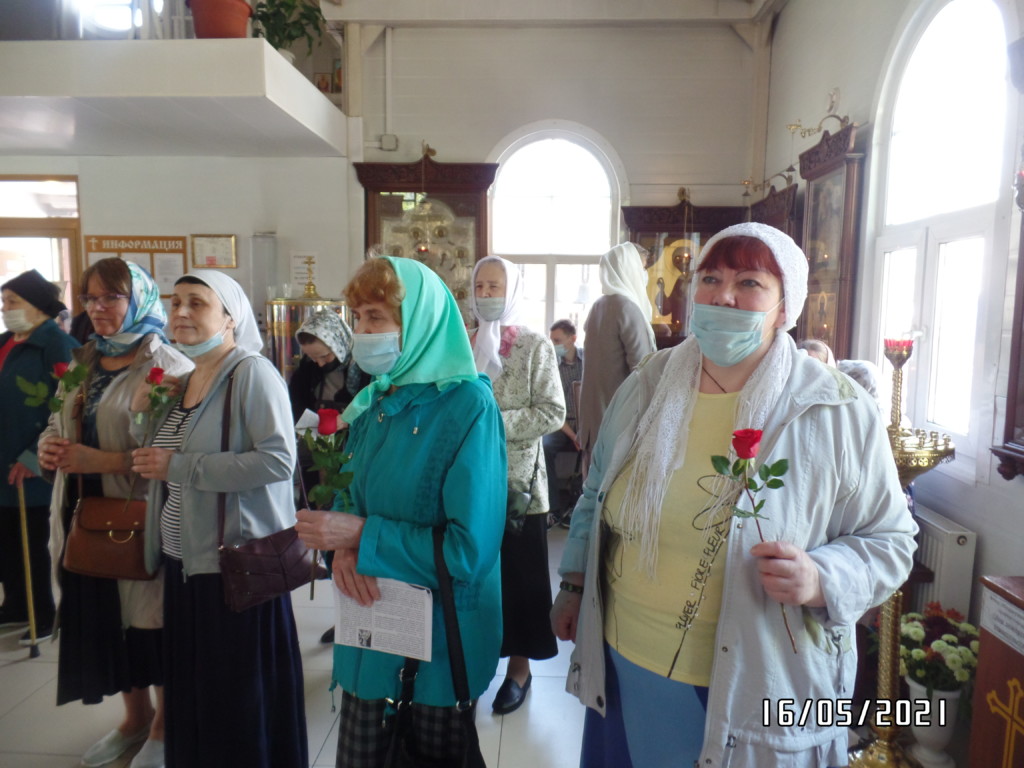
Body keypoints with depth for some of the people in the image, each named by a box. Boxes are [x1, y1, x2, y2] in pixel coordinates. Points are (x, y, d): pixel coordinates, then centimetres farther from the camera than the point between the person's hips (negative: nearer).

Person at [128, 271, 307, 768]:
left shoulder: (252, 372, -13)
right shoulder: (185, 380, 12)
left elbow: (278, 460, -24)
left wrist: (179, 467, -20)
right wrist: (144, 412, 6)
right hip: (183, 559, 8)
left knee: (242, 699, 5)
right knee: (193, 688, 18)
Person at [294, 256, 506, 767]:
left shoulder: (469, 407, -20)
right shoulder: (373, 402, 1)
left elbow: (470, 549, -23)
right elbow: (350, 494, 9)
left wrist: (362, 534, -20)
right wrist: (344, 546, -14)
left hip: (440, 633, -6)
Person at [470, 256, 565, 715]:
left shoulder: (536, 347, -3)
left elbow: (554, 413, -10)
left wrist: (496, 423, -18)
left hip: (517, 481, -3)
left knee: (517, 578, 7)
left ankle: (519, 665, 25)